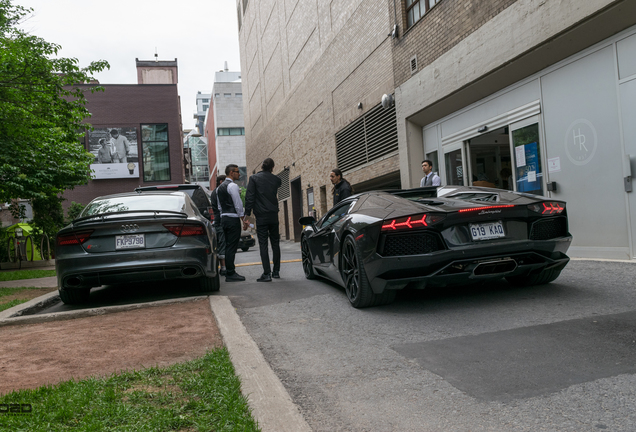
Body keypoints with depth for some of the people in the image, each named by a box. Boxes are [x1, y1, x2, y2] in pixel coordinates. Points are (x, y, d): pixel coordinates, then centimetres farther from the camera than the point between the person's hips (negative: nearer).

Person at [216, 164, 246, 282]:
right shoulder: (233, 186, -11)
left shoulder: (219, 187, 17)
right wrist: (243, 218, -10)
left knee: (228, 246, 13)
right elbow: (238, 204, -14)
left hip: (223, 218, 9)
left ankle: (229, 271, 17)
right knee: (231, 247, -7)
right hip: (233, 218, -9)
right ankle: (230, 274, -6)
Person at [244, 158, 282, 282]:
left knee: (263, 244, -2)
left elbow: (249, 197, -8)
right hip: (274, 216, 3)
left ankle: (267, 273, -6)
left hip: (261, 216, -3)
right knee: (275, 243, 12)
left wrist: (246, 216, -8)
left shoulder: (254, 178, -3)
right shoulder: (276, 179, 6)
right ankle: (276, 271, 18)